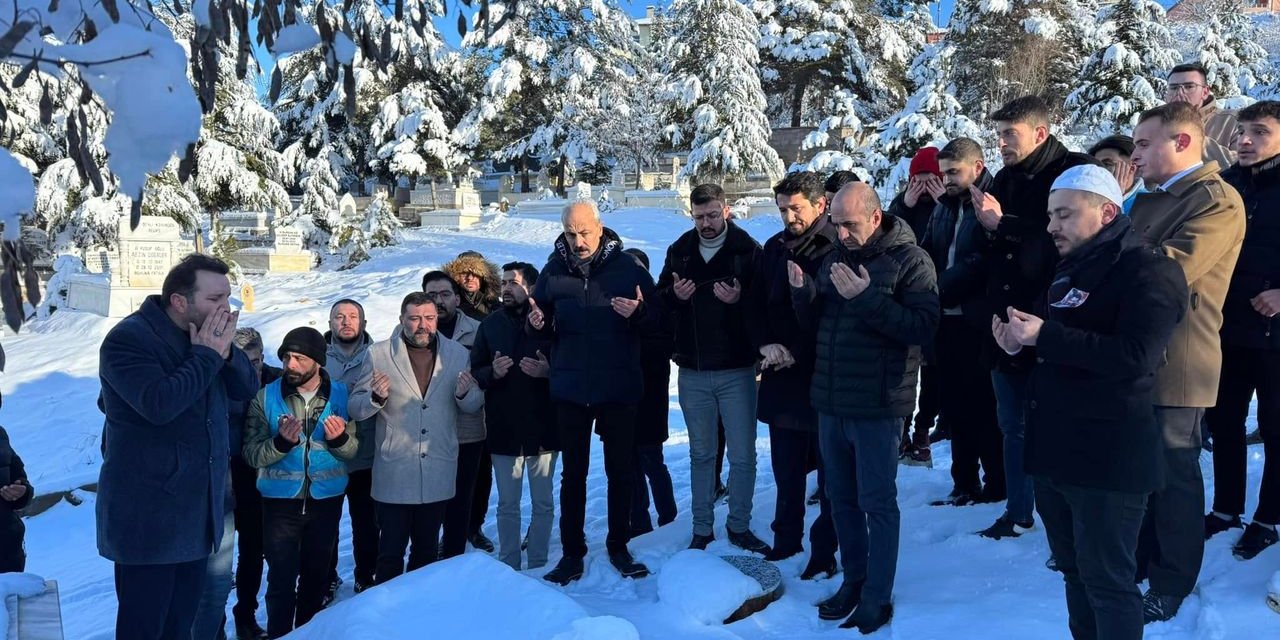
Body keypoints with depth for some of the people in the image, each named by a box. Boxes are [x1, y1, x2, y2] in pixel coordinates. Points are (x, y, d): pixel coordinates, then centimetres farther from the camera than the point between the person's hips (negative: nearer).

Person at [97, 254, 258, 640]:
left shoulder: (208, 336, 8)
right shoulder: (128, 339, -15)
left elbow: (247, 388, 4)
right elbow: (159, 403, -29)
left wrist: (225, 351, -14)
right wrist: (207, 355, -20)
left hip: (198, 515, 7)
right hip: (148, 517, -7)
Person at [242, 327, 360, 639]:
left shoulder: (341, 395, -3)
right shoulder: (266, 397, -7)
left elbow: (353, 450, -2)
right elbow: (252, 455, -12)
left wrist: (339, 438, -23)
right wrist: (281, 442, -30)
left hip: (326, 500, 2)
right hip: (281, 500, -2)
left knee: (316, 576, 15)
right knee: (282, 579, -2)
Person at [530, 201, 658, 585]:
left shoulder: (628, 269, -5)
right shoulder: (553, 272, 0)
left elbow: (658, 322, -3)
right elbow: (544, 329, 10)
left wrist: (638, 314, -23)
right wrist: (537, 323, -12)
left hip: (619, 388, -1)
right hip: (570, 389, 1)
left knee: (621, 470, 9)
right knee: (573, 473, 8)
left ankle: (619, 547, 24)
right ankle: (572, 553, 19)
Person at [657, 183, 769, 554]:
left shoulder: (748, 250, -5)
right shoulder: (680, 251, 7)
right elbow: (660, 299, 11)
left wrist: (739, 299, -25)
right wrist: (674, 295, -9)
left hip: (737, 370, -3)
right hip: (692, 372, 3)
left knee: (743, 456, 4)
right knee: (701, 454, 13)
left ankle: (739, 527, 19)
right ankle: (702, 529, 23)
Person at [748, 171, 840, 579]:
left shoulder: (838, 249, -11)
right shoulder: (774, 248, 9)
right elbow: (755, 304, 15)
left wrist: (797, 352, -15)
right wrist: (766, 344, -2)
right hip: (781, 376, 6)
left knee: (829, 469, 6)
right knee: (786, 467, 15)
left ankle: (824, 551, 17)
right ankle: (786, 540, 30)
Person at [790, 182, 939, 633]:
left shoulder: (909, 260, -10)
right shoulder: (835, 256, 10)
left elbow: (923, 327, -21)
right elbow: (814, 321, 14)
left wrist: (867, 297, -28)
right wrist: (802, 291, -6)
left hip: (877, 405, -7)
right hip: (831, 401, 7)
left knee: (877, 503, 2)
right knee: (842, 499, 15)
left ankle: (877, 599, 13)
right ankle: (853, 581, 30)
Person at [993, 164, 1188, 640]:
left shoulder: (1149, 271, -11)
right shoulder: (1069, 270, 15)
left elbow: (1134, 355, -26)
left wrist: (1045, 336, -26)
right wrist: (1019, 341, 3)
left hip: (1108, 458, -9)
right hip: (1054, 449, 9)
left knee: (1107, 581, -1)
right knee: (1074, 570, 19)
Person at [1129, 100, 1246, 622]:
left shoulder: (1218, 200, -12)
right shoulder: (1148, 200, 17)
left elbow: (1172, 267, -25)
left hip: (1175, 364, -8)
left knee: (1172, 472, 4)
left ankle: (1171, 583, 18)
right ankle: (1138, 561, 32)